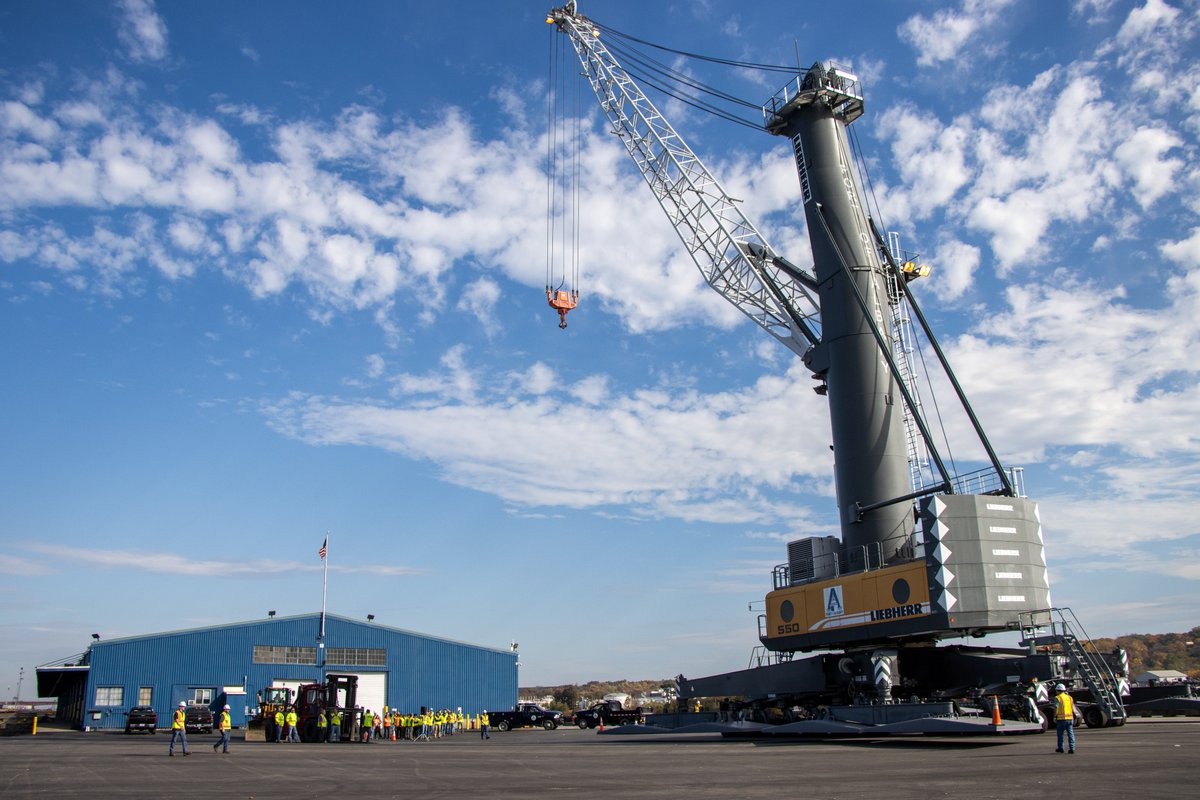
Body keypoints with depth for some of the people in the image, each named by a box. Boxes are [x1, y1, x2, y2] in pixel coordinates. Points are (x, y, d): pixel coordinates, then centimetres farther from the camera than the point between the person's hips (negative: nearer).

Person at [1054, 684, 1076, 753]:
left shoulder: (1057, 698, -5)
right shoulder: (1070, 697, 12)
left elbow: (1056, 708, -13)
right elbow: (1073, 708, 13)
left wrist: (1054, 717, -7)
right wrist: (1073, 718, 19)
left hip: (1061, 718, -4)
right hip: (1070, 718, 4)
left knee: (1060, 734, 8)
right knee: (1070, 734, 3)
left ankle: (1060, 748, 14)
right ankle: (1071, 748, -3)